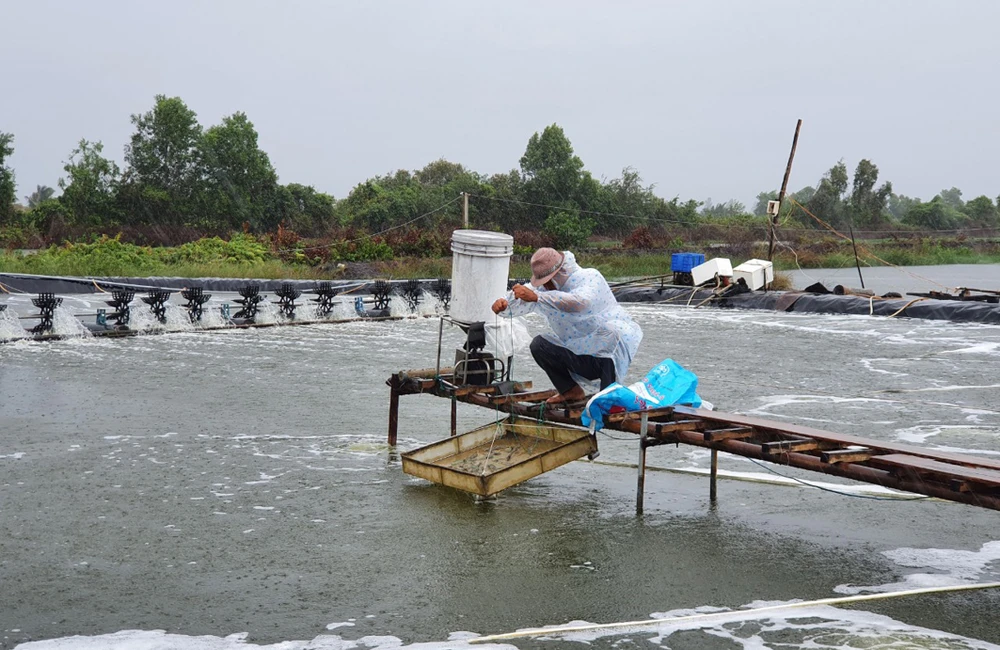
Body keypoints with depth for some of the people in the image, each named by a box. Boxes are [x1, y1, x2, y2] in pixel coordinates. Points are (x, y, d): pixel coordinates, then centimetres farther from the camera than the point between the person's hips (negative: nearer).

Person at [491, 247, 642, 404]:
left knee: (609, 332, -37)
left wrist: (536, 297, -47)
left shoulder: (590, 277, -21)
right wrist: (503, 304, -29)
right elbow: (518, 301, -4)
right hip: (579, 351, 6)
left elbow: (580, 302, -42)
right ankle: (571, 391, 10)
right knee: (538, 345, -6)